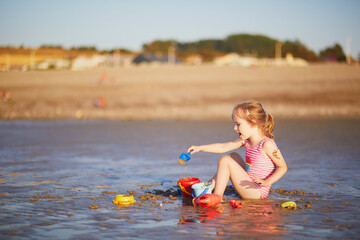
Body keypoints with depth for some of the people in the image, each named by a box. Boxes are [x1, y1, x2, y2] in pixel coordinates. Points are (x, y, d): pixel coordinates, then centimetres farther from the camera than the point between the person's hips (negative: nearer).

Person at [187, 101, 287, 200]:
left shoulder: (267, 144, -19)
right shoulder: (245, 141, 6)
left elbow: (283, 167, -17)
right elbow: (223, 147, 10)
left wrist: (267, 182, -26)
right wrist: (200, 148, 8)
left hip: (257, 192, -9)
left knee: (224, 160, -12)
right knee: (234, 156, 22)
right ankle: (211, 185, 16)